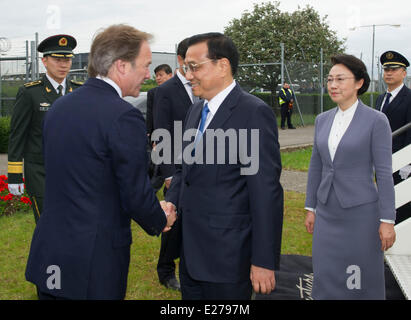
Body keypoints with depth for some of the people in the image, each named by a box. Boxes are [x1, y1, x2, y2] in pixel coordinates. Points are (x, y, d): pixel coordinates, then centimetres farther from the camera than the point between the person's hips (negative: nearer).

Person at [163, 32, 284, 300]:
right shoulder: (196, 110, 12)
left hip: (227, 256, -8)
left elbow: (267, 192, -18)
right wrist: (171, 202, 1)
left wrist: (264, 261, -19)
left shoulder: (254, 113, -15)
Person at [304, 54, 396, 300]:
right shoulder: (323, 120, 7)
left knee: (364, 282, 5)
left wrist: (387, 220, -12)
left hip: (361, 212, -5)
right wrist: (311, 208, 12)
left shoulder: (376, 120, -9)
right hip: (328, 213, 5)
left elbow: (384, 172, -11)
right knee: (326, 279, 8)